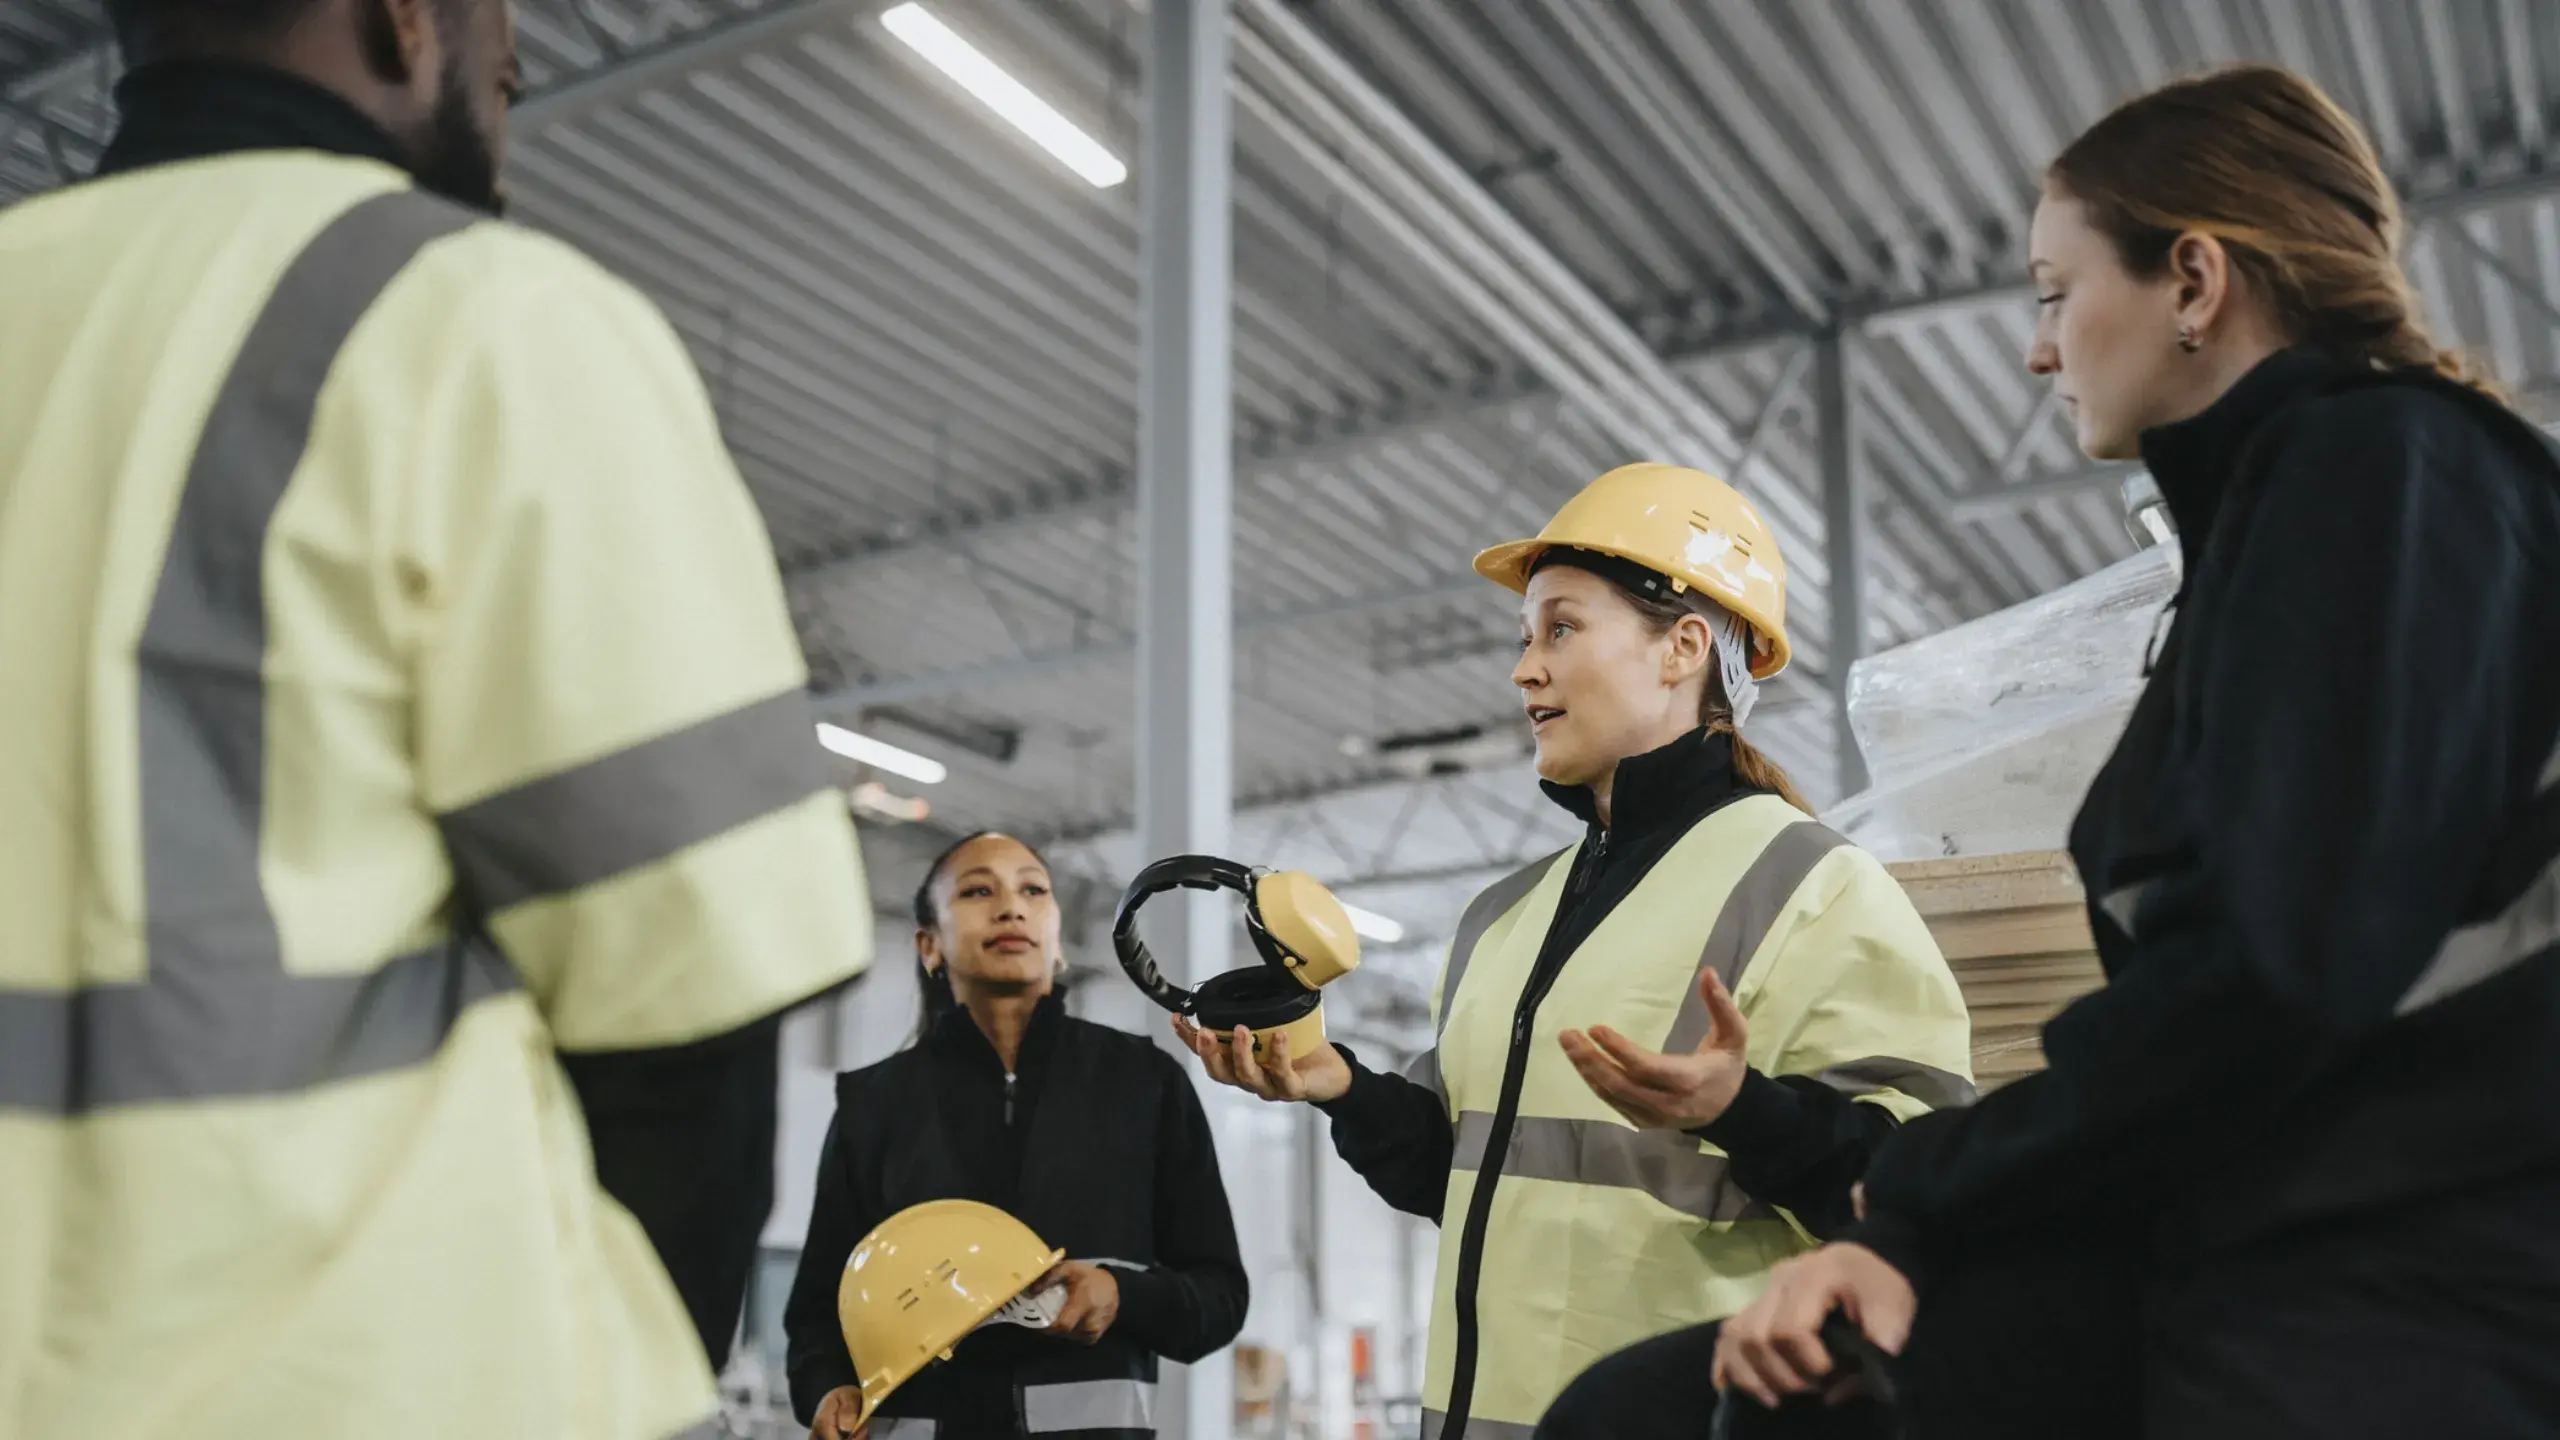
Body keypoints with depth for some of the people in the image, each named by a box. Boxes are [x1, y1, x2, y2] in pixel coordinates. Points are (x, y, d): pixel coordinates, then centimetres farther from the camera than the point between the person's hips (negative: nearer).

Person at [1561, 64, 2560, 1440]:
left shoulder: (2380, 465, -6)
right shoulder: (2260, 514, 22)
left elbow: (2279, 963, -18)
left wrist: (1919, 1190, -7)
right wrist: (1910, 1233, 2)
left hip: (2398, 1304, -8)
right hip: (2240, 1277, 8)